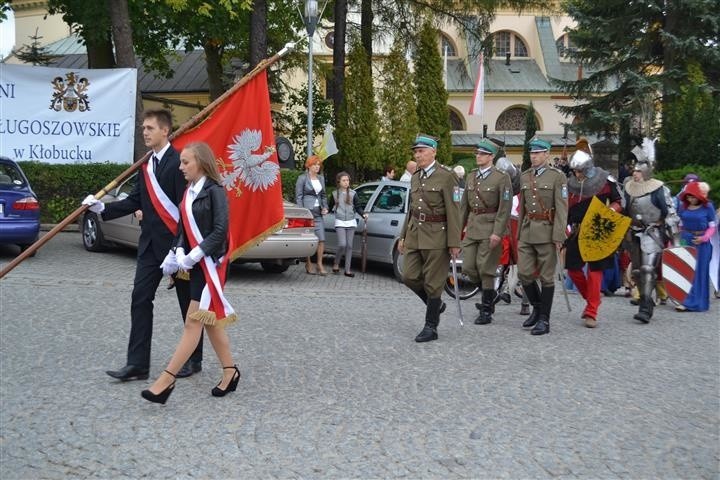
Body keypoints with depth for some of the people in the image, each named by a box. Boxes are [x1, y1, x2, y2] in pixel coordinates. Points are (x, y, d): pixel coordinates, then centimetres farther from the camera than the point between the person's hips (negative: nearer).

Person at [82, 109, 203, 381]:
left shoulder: (178, 162, -13)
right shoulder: (146, 165, 11)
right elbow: (135, 202, 12)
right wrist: (102, 208, 0)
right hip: (150, 244, 7)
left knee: (188, 302, 7)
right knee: (140, 299, 1)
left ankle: (194, 360, 20)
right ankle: (137, 364, 4)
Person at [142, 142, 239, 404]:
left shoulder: (214, 191, -11)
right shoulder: (189, 191, 12)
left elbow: (220, 231, -16)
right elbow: (183, 227, 14)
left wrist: (194, 255, -19)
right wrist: (175, 254, 0)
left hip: (210, 264, -9)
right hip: (195, 264, 9)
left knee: (194, 321, -7)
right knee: (210, 320, 13)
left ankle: (167, 380, -7)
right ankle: (230, 371, 23)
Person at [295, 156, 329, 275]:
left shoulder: (321, 178, 14)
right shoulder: (302, 178, -3)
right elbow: (298, 196, -4)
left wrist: (325, 207, 8)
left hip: (318, 212, 5)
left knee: (321, 239, -2)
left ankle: (320, 264, 6)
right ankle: (308, 264, 11)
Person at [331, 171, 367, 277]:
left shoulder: (353, 194, 4)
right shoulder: (335, 194, 4)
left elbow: (358, 207, 4)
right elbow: (331, 207, 14)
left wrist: (363, 214, -10)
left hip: (351, 222, 2)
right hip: (340, 222, -2)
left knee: (349, 246, 2)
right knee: (342, 244, -15)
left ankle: (347, 270, 7)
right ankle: (336, 263, 10)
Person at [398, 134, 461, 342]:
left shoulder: (446, 176, -9)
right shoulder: (415, 177, 13)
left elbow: (454, 212, -12)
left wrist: (454, 243, -15)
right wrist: (403, 236, 16)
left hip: (436, 235, -7)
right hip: (415, 233, 7)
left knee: (433, 282, 0)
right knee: (409, 276, 3)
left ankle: (431, 327, 11)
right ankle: (435, 304, 28)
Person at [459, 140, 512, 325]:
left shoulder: (501, 178, -8)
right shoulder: (471, 176, 12)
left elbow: (505, 208, -12)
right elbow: (464, 205, 15)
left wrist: (497, 233, -18)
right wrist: (459, 228, 10)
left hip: (490, 229, -6)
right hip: (472, 227, 6)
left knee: (485, 269, -2)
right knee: (468, 268, 4)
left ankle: (486, 311, 9)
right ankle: (490, 293, 29)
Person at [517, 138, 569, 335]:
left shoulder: (557, 176, -5)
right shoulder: (524, 177, 12)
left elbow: (562, 208, -10)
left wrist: (558, 237, -16)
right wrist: (519, 232, 15)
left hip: (546, 231, -5)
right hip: (527, 231, 5)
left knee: (546, 277, 2)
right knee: (524, 274, 2)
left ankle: (544, 319, 9)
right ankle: (537, 306, 25)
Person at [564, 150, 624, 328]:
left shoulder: (605, 180, -6)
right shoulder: (571, 184, 6)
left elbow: (619, 202, 3)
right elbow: (566, 210, 12)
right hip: (578, 232, 4)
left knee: (595, 270, -4)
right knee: (573, 268, 3)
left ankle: (591, 312, 1)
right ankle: (592, 298, 26)